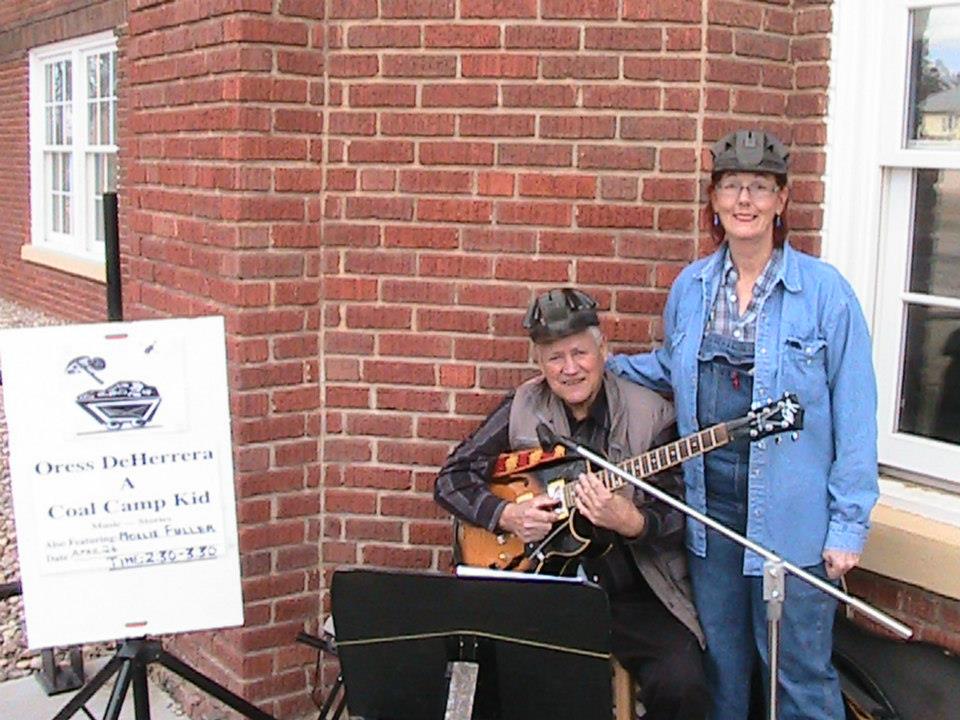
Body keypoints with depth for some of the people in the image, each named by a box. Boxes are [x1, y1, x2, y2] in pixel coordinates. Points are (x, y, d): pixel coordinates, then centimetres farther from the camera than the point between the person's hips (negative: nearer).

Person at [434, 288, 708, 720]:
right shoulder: (522, 408, 5)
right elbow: (452, 478, 8)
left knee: (681, 685, -23)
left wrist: (629, 521, -24)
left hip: (633, 597, -1)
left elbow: (677, 517, -2)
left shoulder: (650, 415, 0)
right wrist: (506, 515, -10)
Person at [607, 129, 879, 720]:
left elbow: (855, 415, -9)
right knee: (721, 665, 19)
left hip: (790, 515, -4)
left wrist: (849, 523, -12)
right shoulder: (690, 287, 5)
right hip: (709, 503, 5)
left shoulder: (825, 290, -9)